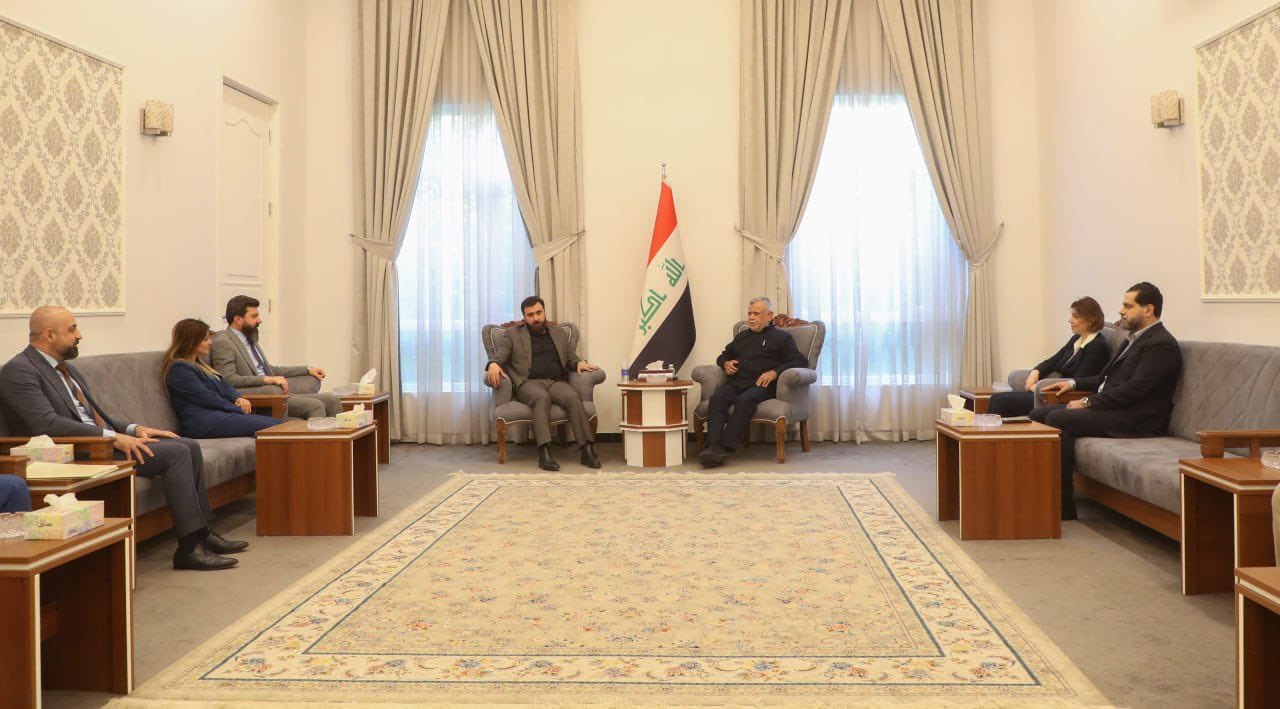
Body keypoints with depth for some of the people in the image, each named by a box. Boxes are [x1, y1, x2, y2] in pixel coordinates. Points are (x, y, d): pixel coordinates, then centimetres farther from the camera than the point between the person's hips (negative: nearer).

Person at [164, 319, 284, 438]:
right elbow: (207, 398, -12)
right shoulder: (179, 369, -5)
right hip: (203, 421, -9)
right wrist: (240, 409, -6)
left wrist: (239, 399, -1)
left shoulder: (198, 364, 25)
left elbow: (224, 387, 21)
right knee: (269, 427, -25)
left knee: (279, 424, -12)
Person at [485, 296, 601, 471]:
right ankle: (544, 452, -47)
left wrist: (579, 362, 0)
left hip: (557, 382, 3)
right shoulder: (513, 334, 16)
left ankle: (587, 450, -38)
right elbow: (499, 354, 3)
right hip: (529, 383, -3)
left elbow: (571, 358, 25)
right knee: (542, 397, -38)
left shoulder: (559, 334, 26)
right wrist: (494, 364, -22)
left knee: (573, 397, -32)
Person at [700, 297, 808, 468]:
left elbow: (800, 362, 2)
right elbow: (722, 356, 44)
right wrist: (725, 363, 17)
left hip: (762, 385, -4)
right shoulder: (741, 336, 31)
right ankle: (713, 446, -43)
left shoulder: (781, 337, 15)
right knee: (717, 398, -29)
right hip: (736, 382, 4)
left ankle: (726, 447, -42)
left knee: (744, 400, -37)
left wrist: (775, 372, -13)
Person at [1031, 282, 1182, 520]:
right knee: (1039, 413, 0)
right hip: (1112, 408, 10)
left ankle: (1063, 505, -22)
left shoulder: (1161, 345, -11)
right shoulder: (1136, 338, 20)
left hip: (1132, 420, -10)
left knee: (1058, 418, -26)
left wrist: (1088, 402, -16)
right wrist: (1074, 383, 14)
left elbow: (1133, 390, -20)